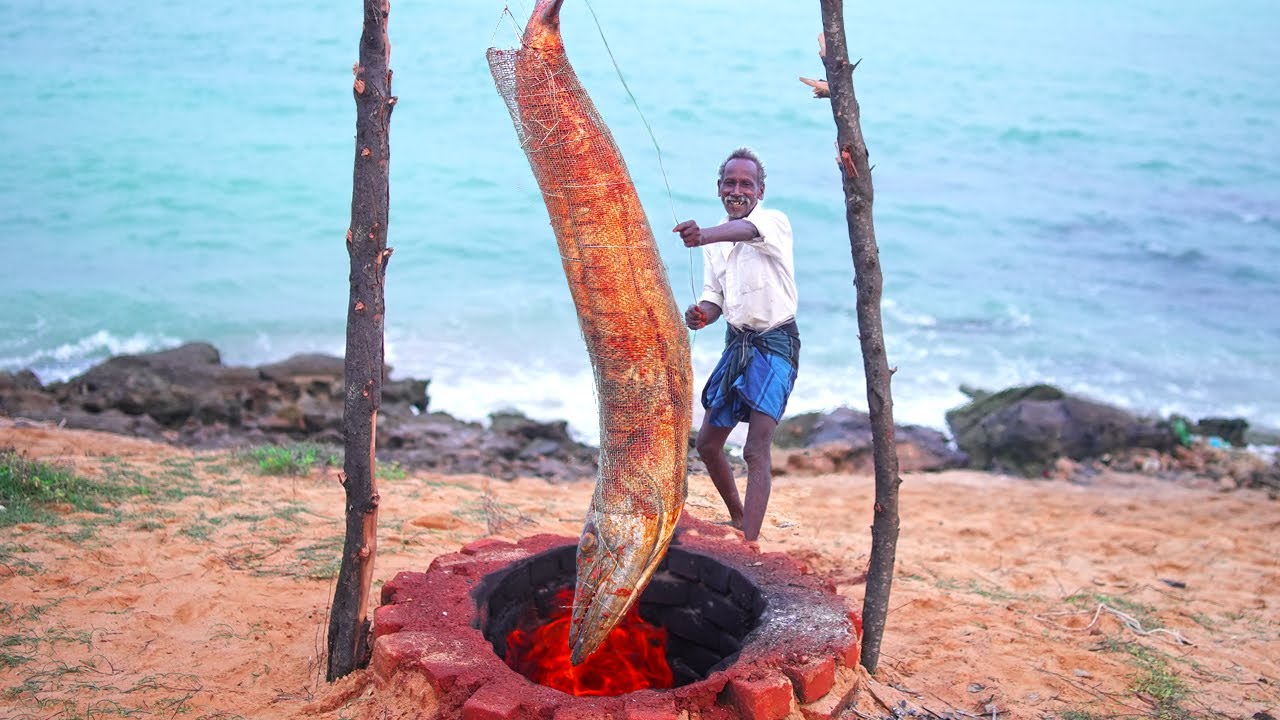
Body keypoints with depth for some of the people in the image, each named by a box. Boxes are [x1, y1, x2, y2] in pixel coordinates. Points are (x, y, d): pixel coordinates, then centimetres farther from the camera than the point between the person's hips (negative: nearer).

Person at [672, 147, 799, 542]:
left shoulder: (775, 222, -14)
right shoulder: (717, 240, 8)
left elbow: (747, 230, -38)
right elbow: (715, 297, 12)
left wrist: (705, 235, -60)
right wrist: (701, 314, -13)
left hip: (775, 345, -7)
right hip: (736, 343, 8)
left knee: (756, 451, -16)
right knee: (707, 444, 13)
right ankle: (738, 519, 34)